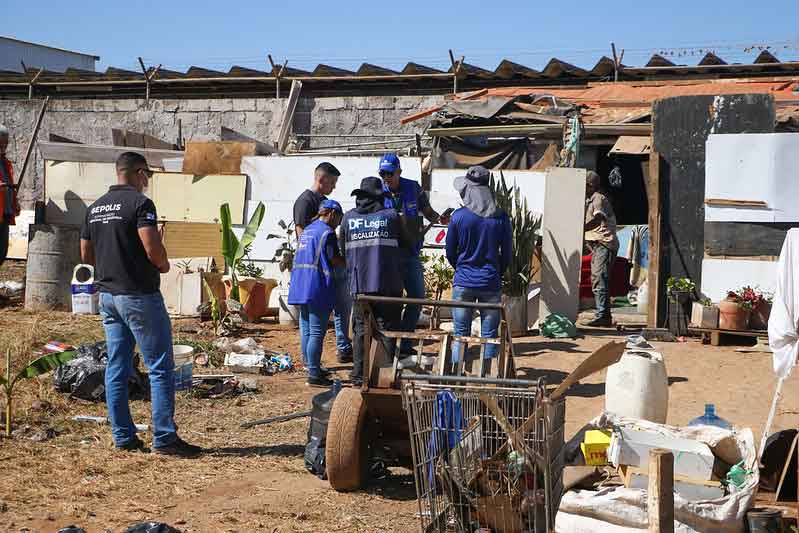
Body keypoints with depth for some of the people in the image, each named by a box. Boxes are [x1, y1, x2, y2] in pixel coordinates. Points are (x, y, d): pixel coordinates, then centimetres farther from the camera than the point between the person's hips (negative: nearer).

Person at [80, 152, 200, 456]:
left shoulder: (95, 208, 12)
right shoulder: (139, 203, -12)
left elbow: (86, 255, 16)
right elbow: (153, 249, -22)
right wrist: (164, 265, -3)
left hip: (107, 295, 8)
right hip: (139, 295, -8)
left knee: (116, 369, 9)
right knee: (160, 368, -2)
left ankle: (123, 437, 13)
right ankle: (164, 439, -2)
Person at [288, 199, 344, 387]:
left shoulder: (307, 230, 17)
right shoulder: (327, 232, -9)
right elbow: (336, 261, -10)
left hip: (300, 285, 9)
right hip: (318, 287, -9)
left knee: (306, 330, 14)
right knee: (317, 332, -6)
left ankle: (311, 368, 23)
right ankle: (314, 375, -6)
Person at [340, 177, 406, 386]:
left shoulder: (348, 218, 5)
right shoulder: (390, 216, -2)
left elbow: (344, 251, 12)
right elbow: (405, 243, 9)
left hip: (360, 284, 2)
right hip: (388, 284, -2)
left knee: (360, 330, 8)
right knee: (387, 329, 3)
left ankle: (359, 376, 9)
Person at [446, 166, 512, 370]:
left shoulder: (459, 216, -7)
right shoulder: (501, 218, -4)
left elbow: (450, 253, 2)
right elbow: (507, 254, 3)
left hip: (463, 283, 0)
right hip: (491, 284, 1)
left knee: (460, 336, 8)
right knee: (489, 337, 7)